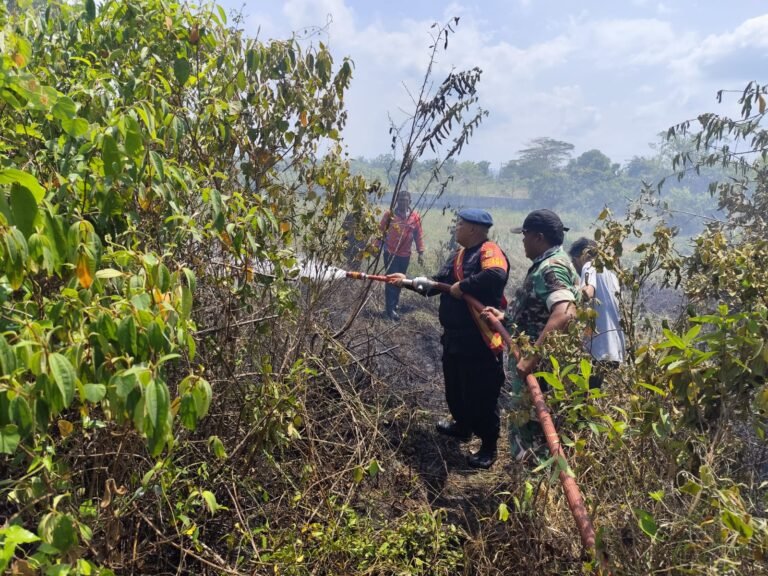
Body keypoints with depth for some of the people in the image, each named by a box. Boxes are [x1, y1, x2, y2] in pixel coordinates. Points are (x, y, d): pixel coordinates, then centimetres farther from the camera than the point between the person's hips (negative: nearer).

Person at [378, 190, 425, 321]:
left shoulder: (415, 217, 1)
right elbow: (381, 230, 0)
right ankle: (390, 309, 0)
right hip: (390, 253, -3)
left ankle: (394, 304, 30)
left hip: (405, 255, 3)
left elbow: (419, 236, 5)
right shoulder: (389, 214, -5)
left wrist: (421, 253, 4)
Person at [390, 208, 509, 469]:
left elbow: (496, 276, -37)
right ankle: (462, 426, 48)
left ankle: (489, 447, 21)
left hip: (480, 340, -10)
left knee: (480, 394, 3)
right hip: (454, 336, 10)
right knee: (454, 388, 25)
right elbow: (437, 282, 15)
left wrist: (463, 286, -27)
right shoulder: (459, 255, 14)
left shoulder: (489, 251, -17)